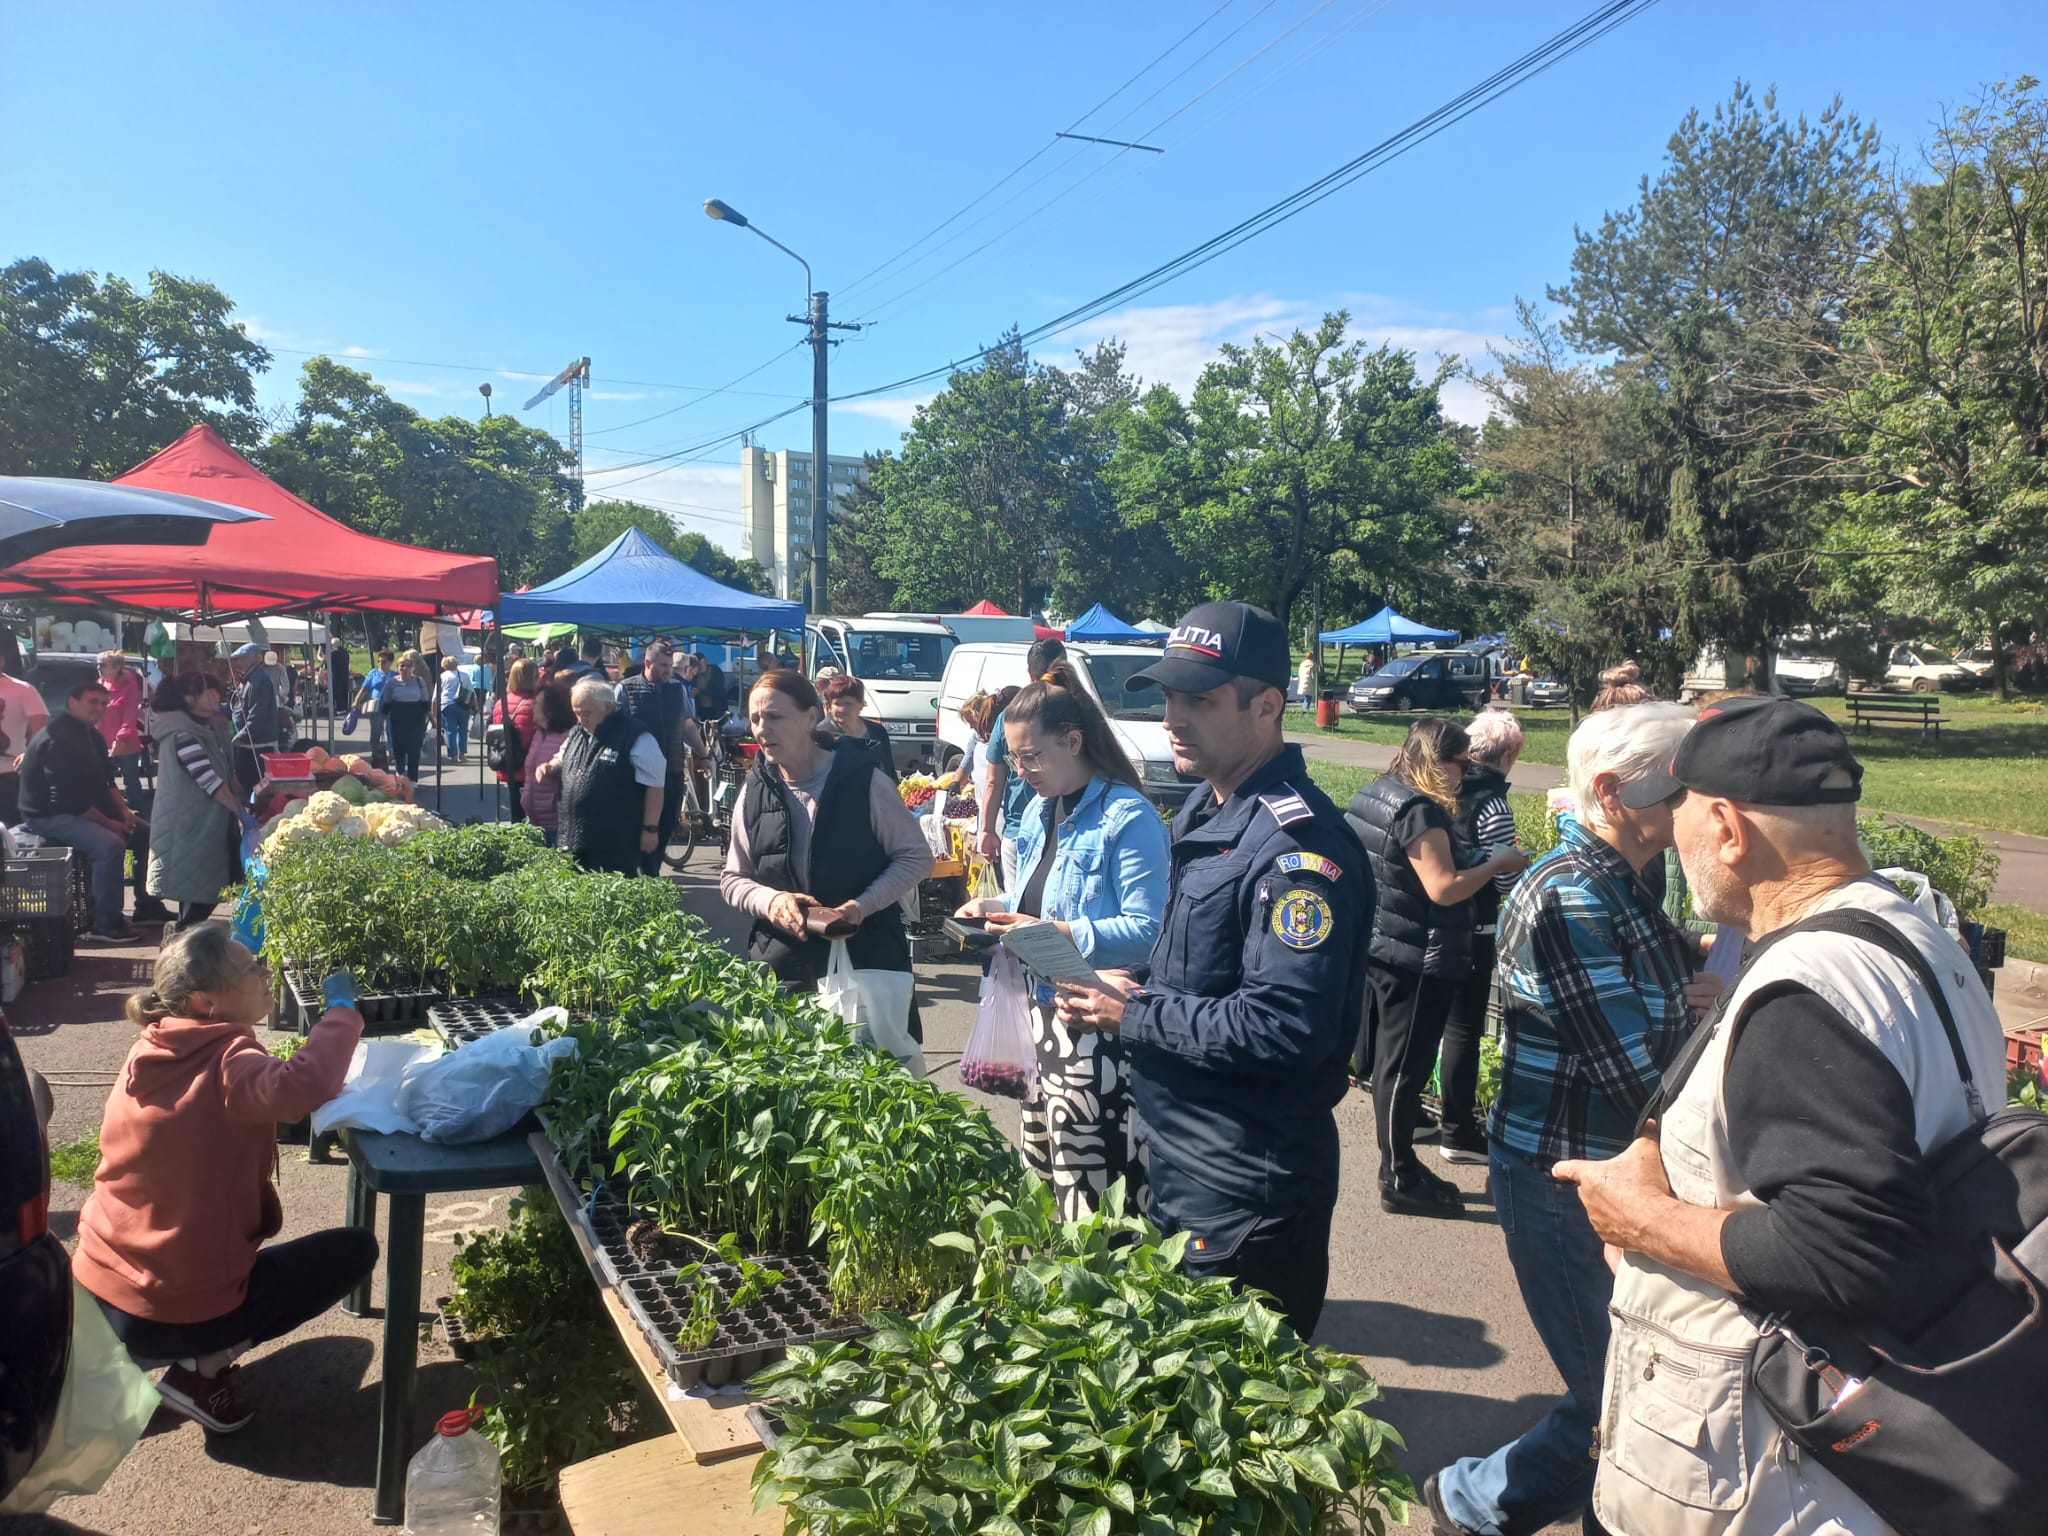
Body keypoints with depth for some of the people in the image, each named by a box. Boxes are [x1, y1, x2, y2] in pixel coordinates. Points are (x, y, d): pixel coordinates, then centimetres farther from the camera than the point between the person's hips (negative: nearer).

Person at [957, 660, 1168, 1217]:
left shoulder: (1128, 818, -18)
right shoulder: (1040, 810, 11)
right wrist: (997, 906, 4)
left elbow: (1145, 931, -22)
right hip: (1044, 1009, 9)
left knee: (1090, 1184, -5)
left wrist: (1057, 934, -27)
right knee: (1040, 1163, 18)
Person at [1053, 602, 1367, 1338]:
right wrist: (1134, 988, 0)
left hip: (1245, 1191, -9)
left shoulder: (1296, 846, -24)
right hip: (1177, 1159, 9)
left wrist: (1135, 1017, -20)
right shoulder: (1206, 808, 7)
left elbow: (1285, 1028, -30)